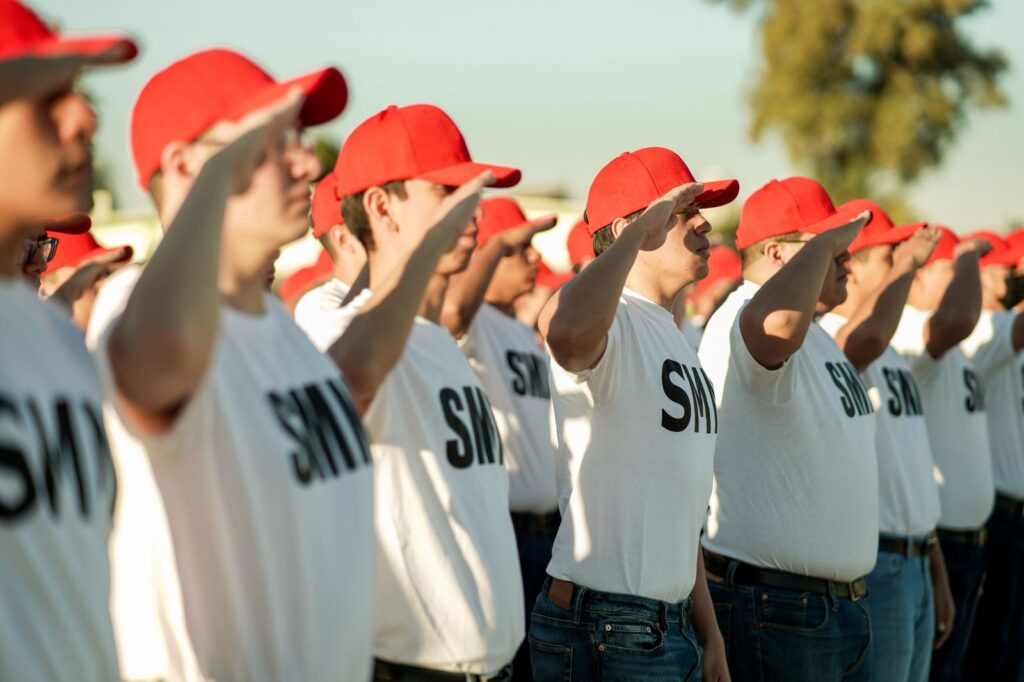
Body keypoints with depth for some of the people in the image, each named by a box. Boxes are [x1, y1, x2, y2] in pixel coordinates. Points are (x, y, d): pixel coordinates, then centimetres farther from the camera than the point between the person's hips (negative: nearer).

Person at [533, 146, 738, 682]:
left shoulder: (671, 336, 19)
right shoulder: (611, 322, -12)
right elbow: (566, 332, -41)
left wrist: (709, 635, 19)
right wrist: (641, 230, -27)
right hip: (604, 633, -9)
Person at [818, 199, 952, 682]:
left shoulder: (893, 358, 18)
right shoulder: (828, 343, -13)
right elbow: (869, 336, -38)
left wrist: (936, 572, 21)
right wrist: (905, 263, -21)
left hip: (914, 564, 10)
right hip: (871, 566, -9)